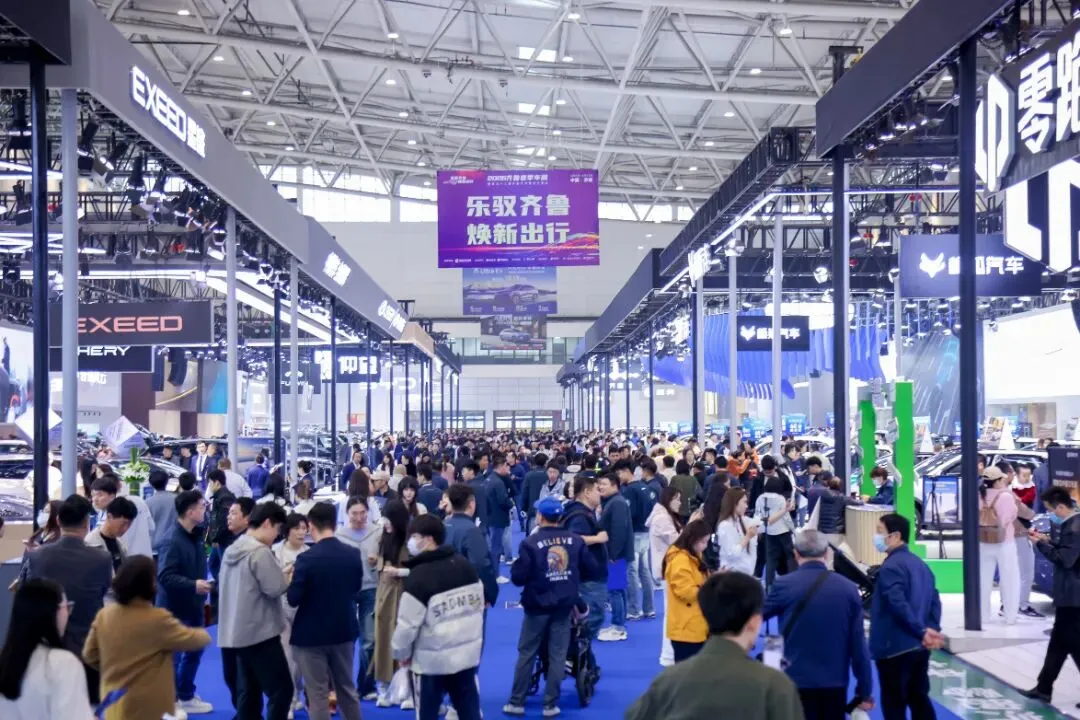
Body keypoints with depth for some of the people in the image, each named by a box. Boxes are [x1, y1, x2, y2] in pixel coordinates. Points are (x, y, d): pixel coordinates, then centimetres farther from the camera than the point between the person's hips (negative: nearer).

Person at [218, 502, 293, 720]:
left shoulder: (232, 549, 10)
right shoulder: (260, 551, -18)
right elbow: (275, 588, -20)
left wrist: (281, 576, 13)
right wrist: (289, 577, 0)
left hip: (239, 632, 9)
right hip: (260, 632, -9)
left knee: (248, 692, 13)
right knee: (281, 689, -3)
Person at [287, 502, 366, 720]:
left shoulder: (306, 559, -20)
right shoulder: (354, 554, -5)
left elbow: (293, 599, -15)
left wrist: (293, 579, 2)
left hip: (312, 634, -5)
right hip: (344, 630, 5)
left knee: (317, 693, 5)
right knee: (347, 687, 19)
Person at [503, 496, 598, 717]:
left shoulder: (530, 543, -15)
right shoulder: (575, 540, -4)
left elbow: (518, 578, -15)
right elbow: (591, 570, 2)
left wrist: (515, 568, 6)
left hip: (537, 606, -2)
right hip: (564, 606, 3)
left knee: (526, 654, 10)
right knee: (557, 656, 9)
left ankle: (516, 702, 16)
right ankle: (550, 704, 12)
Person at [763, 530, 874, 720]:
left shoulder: (784, 585, -9)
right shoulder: (848, 588, -4)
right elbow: (859, 645, -2)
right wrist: (865, 691, 8)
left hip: (797, 682, -2)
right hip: (835, 684, 2)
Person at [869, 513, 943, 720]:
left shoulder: (890, 567, -15)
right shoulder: (919, 563, 13)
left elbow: (899, 605, -26)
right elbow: (935, 600, 8)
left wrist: (921, 631, -21)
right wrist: (932, 629, -2)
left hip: (895, 647, -8)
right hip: (919, 646, 9)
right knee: (919, 698, 15)